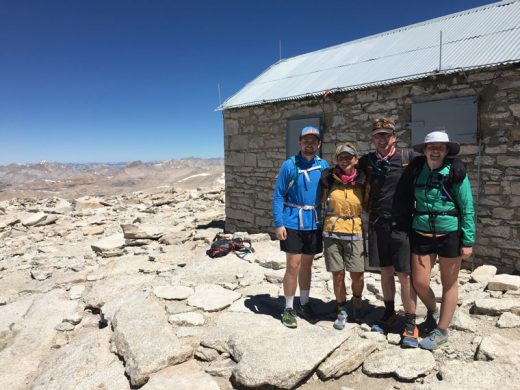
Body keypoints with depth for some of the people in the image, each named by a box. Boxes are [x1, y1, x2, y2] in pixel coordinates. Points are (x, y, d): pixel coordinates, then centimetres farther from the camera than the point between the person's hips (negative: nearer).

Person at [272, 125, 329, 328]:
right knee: (293, 266, 0)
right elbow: (278, 196, -5)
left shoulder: (323, 166, 4)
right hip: (292, 222, -3)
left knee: (307, 265, 14)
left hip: (314, 223, 3)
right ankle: (289, 308, 15)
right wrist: (279, 224, -11)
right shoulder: (289, 165, -5)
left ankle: (304, 304, 30)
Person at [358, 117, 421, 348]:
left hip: (401, 225, -3)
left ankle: (410, 325, 14)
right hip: (377, 225, 3)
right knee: (385, 271, 15)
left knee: (405, 275, 0)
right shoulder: (367, 161, 6)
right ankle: (389, 314, 33)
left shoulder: (408, 157, -4)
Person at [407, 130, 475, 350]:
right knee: (419, 282, 5)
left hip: (450, 234, -3)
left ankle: (441, 332, 24)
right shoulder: (416, 170, 0)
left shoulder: (455, 172, -9)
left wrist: (468, 241, -8)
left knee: (449, 284, 9)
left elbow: (467, 208, -6)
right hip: (421, 233, 3)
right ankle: (432, 311, 37)